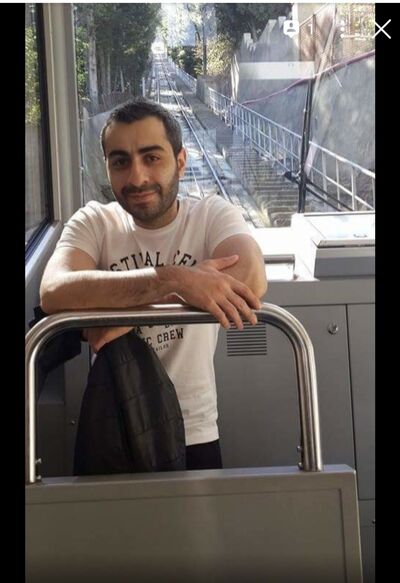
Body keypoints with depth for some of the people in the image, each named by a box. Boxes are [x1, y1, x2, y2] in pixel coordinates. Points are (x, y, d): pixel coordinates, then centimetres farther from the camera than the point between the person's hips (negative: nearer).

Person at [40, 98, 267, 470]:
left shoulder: (212, 215, -8)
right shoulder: (93, 223, -7)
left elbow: (250, 281, -30)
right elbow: (54, 293, -28)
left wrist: (125, 310, -30)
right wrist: (173, 280, -37)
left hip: (195, 435, 0)